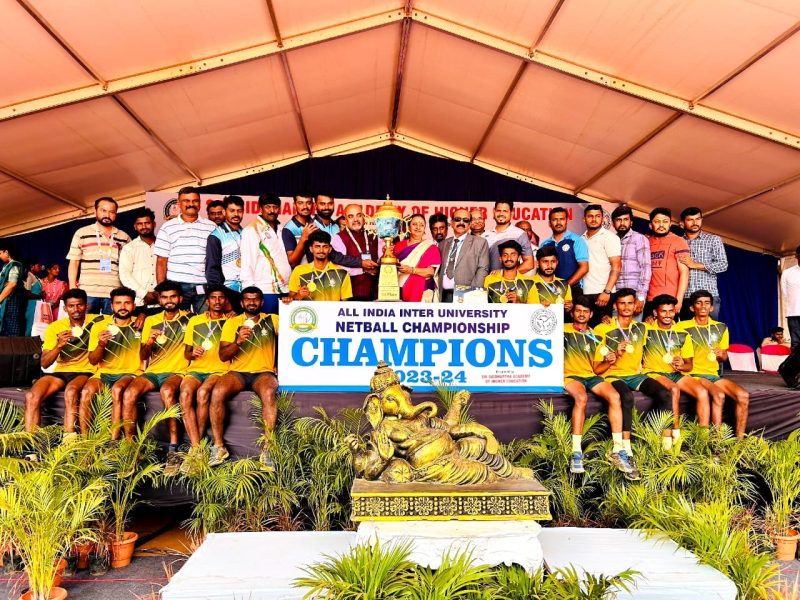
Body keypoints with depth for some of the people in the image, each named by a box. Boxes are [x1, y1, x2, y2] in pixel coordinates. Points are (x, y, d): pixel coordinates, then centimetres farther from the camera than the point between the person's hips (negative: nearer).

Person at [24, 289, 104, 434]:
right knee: (31, 396, -24)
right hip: (60, 372, 3)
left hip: (85, 372, -3)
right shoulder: (55, 327, 4)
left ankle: (69, 436, -36)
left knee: (71, 391, -36)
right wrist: (59, 345, -19)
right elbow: (44, 363, -1)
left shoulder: (96, 321, 0)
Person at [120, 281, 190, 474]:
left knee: (167, 391, -37)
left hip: (177, 372, -3)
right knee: (129, 393, -27)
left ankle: (173, 449, -34)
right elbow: (143, 356, 13)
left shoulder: (189, 319, 8)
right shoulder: (151, 321, 16)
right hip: (153, 371, 3)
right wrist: (149, 342, -8)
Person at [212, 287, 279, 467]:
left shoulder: (273, 320, 10)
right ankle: (219, 446, -16)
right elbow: (223, 356, 3)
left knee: (268, 393, -36)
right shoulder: (232, 323, 10)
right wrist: (238, 341, -16)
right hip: (237, 372, 1)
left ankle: (268, 448, -29)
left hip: (264, 372, -1)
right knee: (217, 392, -29)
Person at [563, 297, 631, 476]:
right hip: (570, 375, -4)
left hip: (591, 376, 4)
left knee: (615, 396, -26)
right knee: (581, 398, -37)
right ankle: (576, 452, -34)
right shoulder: (563, 329, 10)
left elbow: (596, 369, 15)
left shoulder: (595, 338, 20)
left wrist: (608, 362, -6)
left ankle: (618, 449, -21)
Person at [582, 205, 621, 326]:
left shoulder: (609, 237, -2)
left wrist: (607, 292, -17)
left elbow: (616, 266, -8)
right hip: (584, 293, 5)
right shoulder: (582, 239, 12)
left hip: (602, 293, -5)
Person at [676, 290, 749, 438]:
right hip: (693, 375, -5)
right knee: (719, 395, -32)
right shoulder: (682, 327, -2)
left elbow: (724, 357, 21)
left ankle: (739, 440, -10)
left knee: (743, 395, -18)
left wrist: (721, 354, -1)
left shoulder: (721, 328, 13)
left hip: (713, 375, 5)